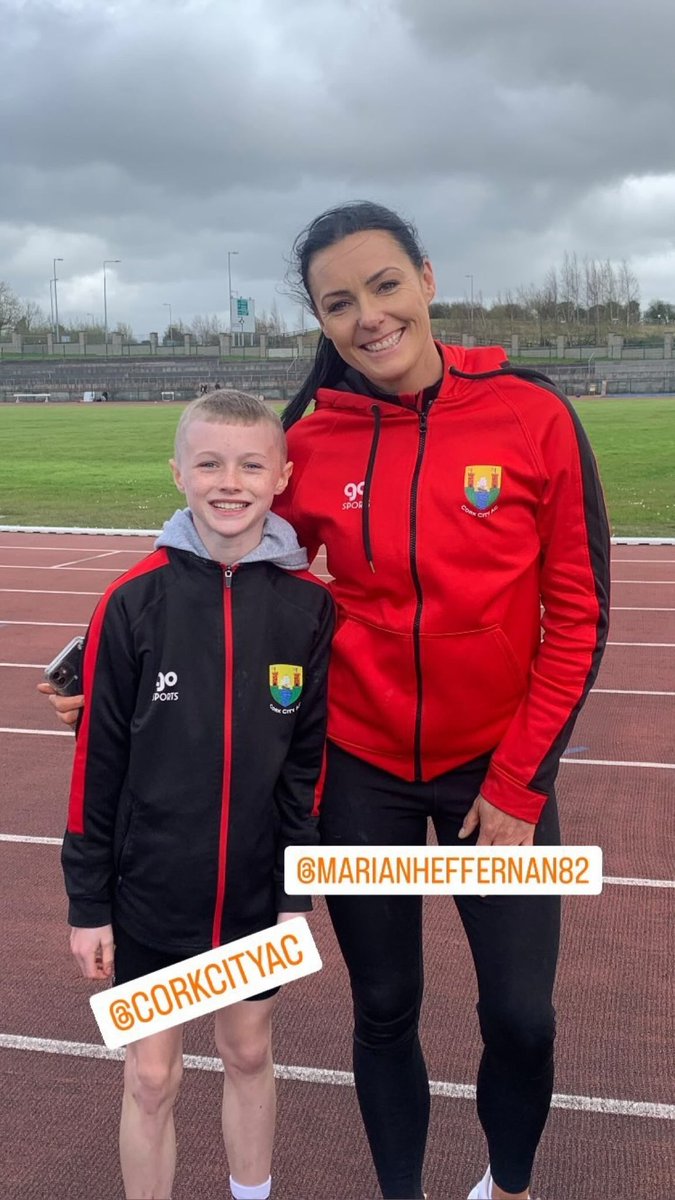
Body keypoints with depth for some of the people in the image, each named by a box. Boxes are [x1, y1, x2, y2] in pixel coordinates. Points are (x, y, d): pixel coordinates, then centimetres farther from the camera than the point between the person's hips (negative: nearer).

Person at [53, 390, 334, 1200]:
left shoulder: (308, 604, -8)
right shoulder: (134, 601, -12)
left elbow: (310, 758, -2)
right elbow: (98, 757, -7)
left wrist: (298, 889, 1)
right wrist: (87, 900, -4)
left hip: (258, 892, 2)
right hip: (150, 893, -1)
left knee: (249, 1053, 20)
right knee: (151, 1078, 12)